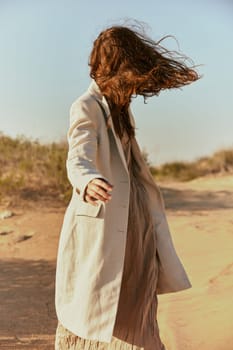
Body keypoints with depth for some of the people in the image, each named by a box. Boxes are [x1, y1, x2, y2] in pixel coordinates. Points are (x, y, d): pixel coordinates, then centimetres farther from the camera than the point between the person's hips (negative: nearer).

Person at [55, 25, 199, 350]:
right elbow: (78, 158, -33)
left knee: (134, 300, 16)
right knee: (89, 304, -1)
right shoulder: (86, 108, -16)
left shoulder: (120, 107, 11)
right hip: (99, 223, -8)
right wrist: (88, 182, -55)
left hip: (131, 221, 9)